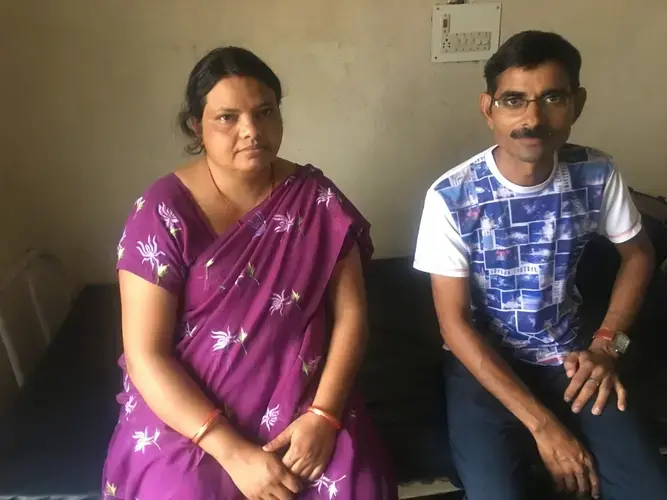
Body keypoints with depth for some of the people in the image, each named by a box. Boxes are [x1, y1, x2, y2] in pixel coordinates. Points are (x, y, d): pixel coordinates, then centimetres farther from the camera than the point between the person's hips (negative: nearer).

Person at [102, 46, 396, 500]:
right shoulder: (164, 213, -11)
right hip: (188, 414, -1)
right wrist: (231, 450, -19)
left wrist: (323, 414, -15)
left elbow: (350, 313, -2)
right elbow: (145, 355, -13)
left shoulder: (317, 197, -3)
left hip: (302, 400, 2)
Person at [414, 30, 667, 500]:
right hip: (483, 359, -2)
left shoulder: (597, 175, -9)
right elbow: (455, 322, -17)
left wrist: (606, 345, -3)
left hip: (566, 352, 3)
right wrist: (542, 424, -19)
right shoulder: (451, 197, -20)